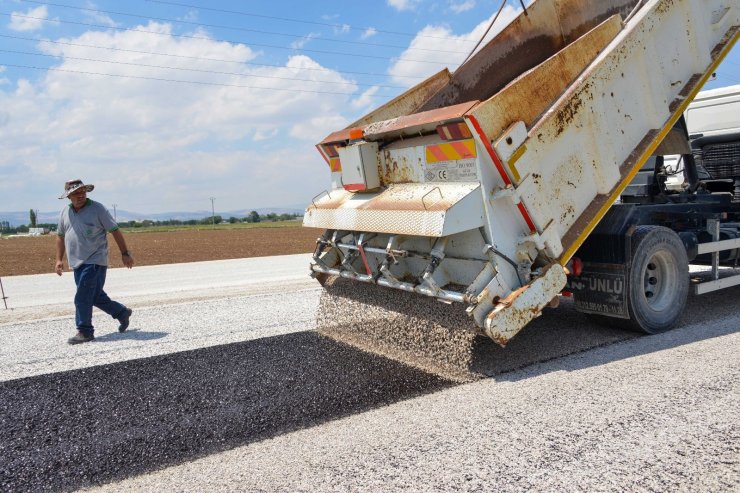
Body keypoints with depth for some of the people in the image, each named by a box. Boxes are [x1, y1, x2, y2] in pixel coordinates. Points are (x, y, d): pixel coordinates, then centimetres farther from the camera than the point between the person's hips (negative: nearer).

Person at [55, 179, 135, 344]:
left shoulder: (97, 208, -6)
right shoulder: (65, 212, 11)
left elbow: (115, 231, -5)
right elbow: (60, 236, 20)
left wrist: (125, 253, -7)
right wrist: (59, 259, 14)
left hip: (94, 262, -6)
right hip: (77, 263, 6)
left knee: (83, 298, -9)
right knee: (96, 296, 14)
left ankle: (85, 332, 1)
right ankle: (122, 313, 31)